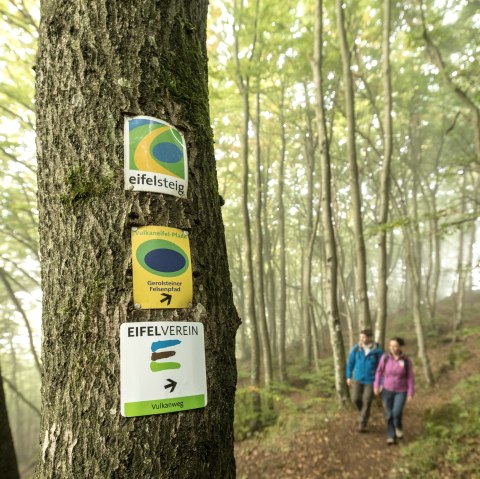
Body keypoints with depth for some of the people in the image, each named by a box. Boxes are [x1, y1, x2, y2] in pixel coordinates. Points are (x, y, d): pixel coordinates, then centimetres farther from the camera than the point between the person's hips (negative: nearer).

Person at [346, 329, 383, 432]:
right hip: (358, 379, 2)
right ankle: (363, 412, 31)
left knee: (366, 402, -2)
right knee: (355, 399, -3)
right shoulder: (356, 348, -8)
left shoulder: (377, 350, -15)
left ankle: (362, 424, 16)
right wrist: (348, 377, 4)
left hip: (371, 380, -2)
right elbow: (350, 362, 2)